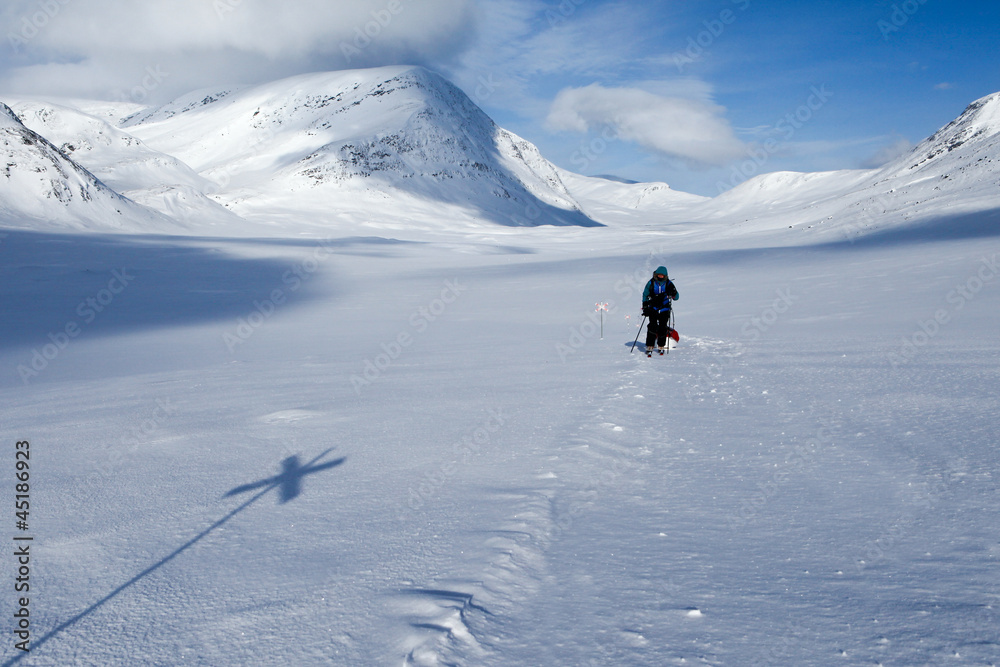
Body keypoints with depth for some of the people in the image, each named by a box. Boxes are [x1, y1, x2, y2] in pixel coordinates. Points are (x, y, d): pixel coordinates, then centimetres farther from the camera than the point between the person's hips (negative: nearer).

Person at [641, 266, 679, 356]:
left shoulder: (669, 283, -5)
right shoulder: (651, 283, -5)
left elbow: (676, 297, -3)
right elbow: (645, 295, 8)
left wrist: (673, 293, -26)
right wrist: (645, 307, 2)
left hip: (664, 309, 1)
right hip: (653, 308, -1)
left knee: (663, 328, -1)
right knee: (652, 327, -13)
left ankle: (660, 347, 16)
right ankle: (649, 347, -9)